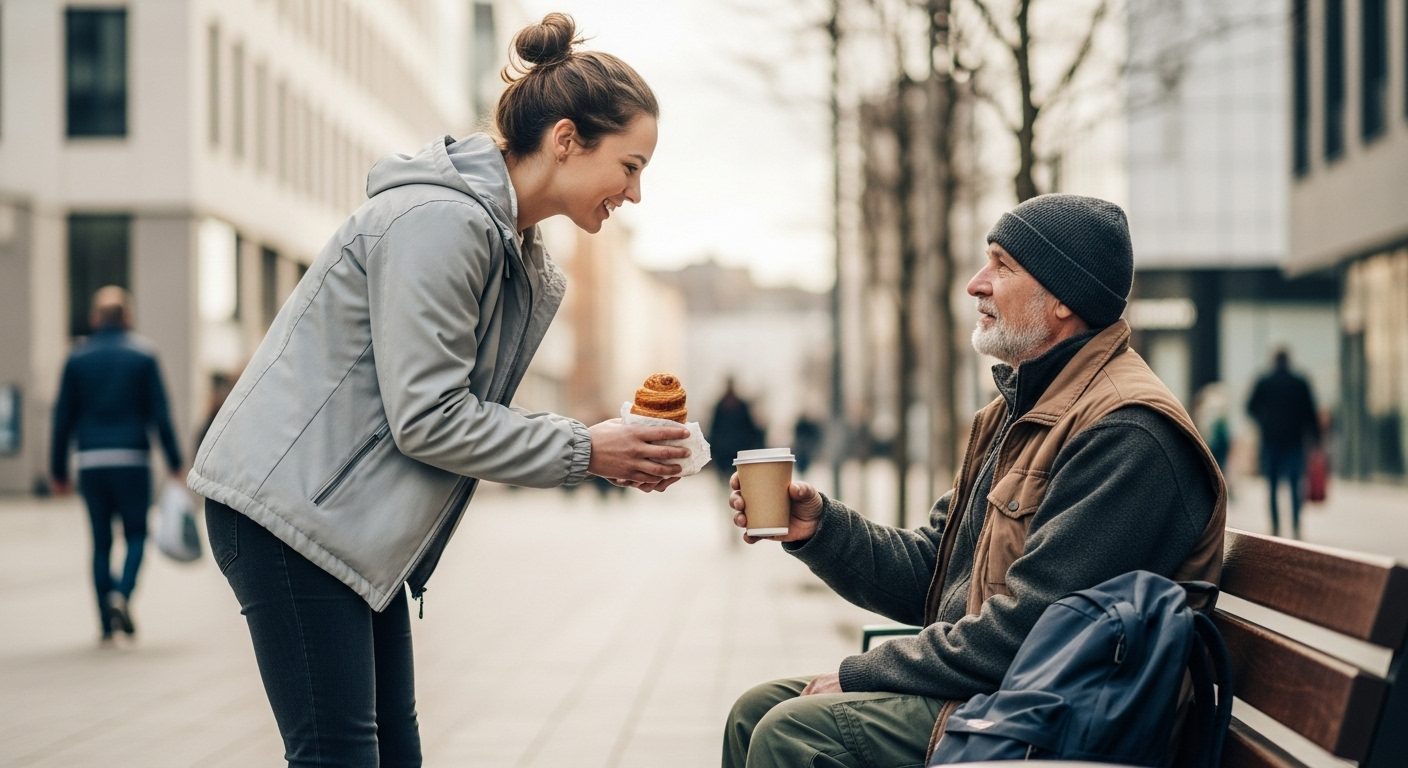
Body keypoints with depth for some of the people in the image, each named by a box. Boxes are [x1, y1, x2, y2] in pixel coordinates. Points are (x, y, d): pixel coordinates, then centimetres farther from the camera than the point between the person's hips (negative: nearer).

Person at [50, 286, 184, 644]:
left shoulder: (77, 358, 6)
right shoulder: (143, 355, 1)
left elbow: (62, 419, 6)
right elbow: (160, 414, -3)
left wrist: (59, 471, 12)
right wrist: (175, 464, 0)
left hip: (91, 463, 2)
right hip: (132, 460, -2)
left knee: (101, 541, 9)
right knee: (136, 534, 10)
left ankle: (107, 623, 8)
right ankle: (122, 594, -15)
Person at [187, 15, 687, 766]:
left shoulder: (517, 251, 13)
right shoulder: (441, 220, -19)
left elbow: (473, 411, 12)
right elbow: (426, 418, -21)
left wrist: (611, 449, -1)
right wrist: (581, 451, -14)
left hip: (354, 521, 10)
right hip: (290, 506, -10)